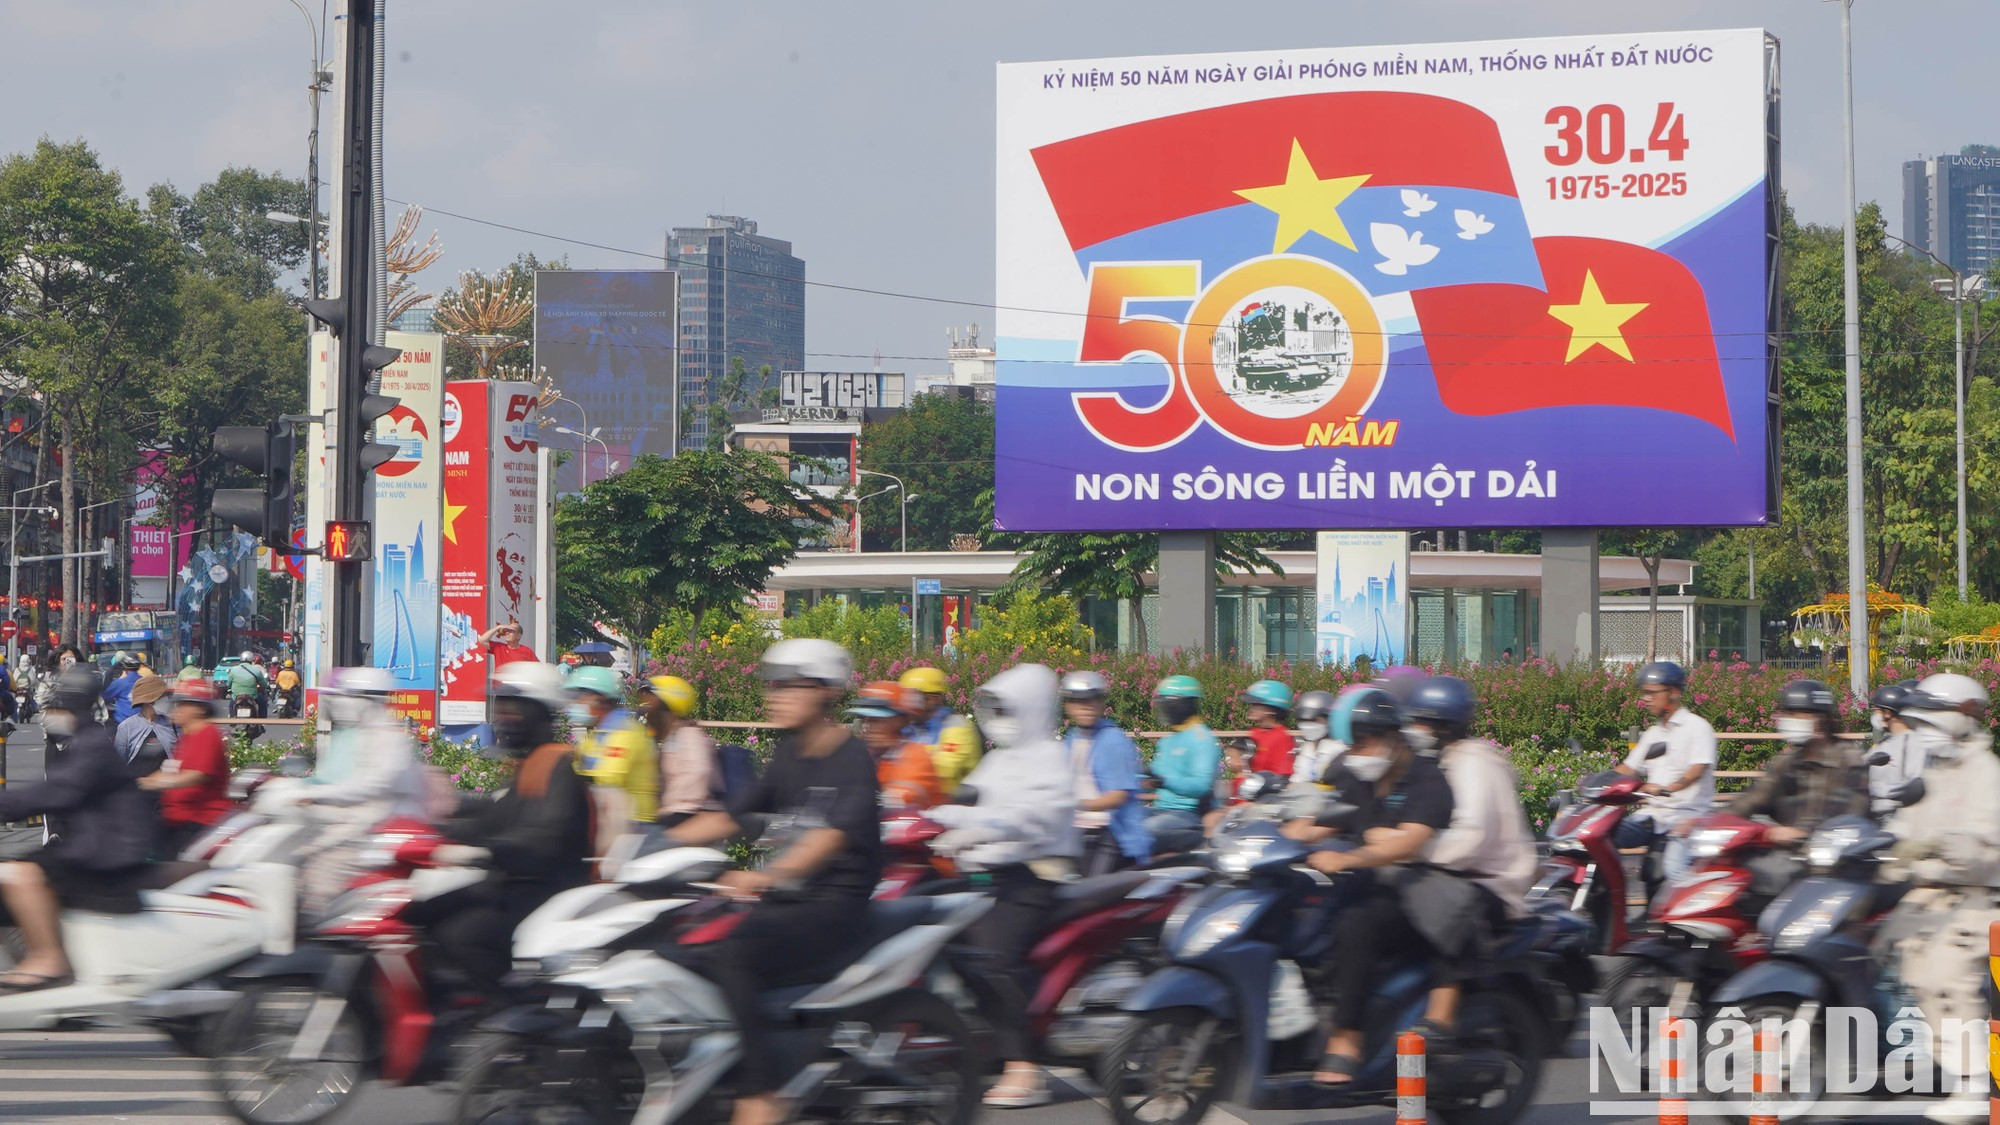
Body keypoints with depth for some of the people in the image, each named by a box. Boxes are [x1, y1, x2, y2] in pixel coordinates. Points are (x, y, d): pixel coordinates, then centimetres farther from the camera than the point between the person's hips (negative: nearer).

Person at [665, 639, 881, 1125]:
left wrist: (769, 875, -42)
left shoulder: (851, 757, -10)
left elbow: (835, 832, -27)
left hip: (837, 902, -8)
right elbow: (733, 816, 19)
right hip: (787, 899, 8)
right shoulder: (789, 756, 16)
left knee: (730, 953, -30)